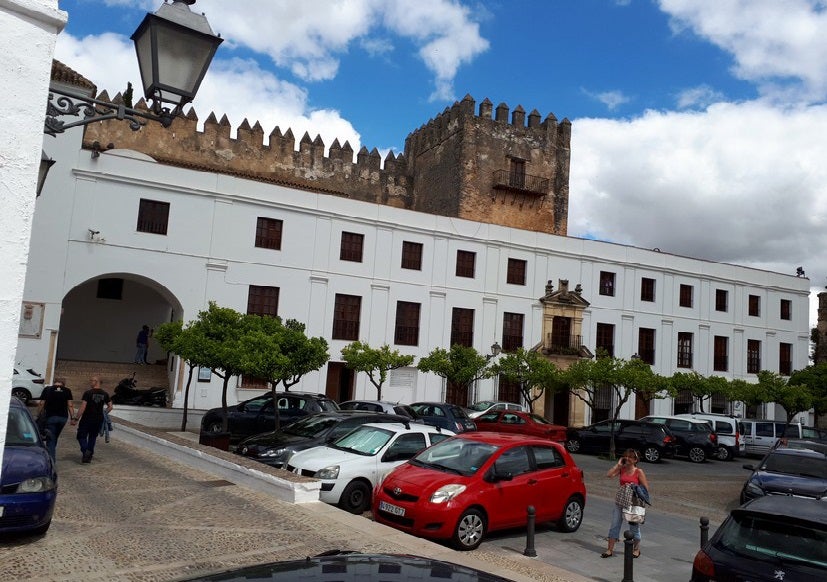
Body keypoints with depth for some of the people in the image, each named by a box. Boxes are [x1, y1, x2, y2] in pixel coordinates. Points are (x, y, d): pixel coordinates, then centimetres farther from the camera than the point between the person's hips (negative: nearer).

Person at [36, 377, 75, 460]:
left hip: (50, 417, -3)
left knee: (50, 440, -1)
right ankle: (52, 457, 24)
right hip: (63, 417, 3)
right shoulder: (67, 391, 5)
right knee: (55, 438, 18)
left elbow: (41, 404, -1)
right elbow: (70, 405, 1)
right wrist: (72, 417, 2)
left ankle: (51, 460, -8)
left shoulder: (47, 389, 1)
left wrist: (38, 415, 7)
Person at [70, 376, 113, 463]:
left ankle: (85, 451, -17)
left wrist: (75, 418, -12)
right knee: (93, 437, 17)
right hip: (98, 420, 5)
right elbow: (110, 407, 5)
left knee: (81, 436, 7)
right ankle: (89, 456, 17)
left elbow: (83, 407, -16)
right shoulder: (104, 394, 3)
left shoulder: (88, 393, -12)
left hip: (87, 419, -5)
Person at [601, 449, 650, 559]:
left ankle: (636, 549, 28)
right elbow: (608, 474, -10)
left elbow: (646, 488, -6)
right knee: (615, 524, 5)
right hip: (620, 501, 4)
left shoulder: (639, 472, -6)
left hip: (633, 502, -4)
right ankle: (610, 549, 12)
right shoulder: (621, 469, 4)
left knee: (634, 526, 9)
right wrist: (618, 464, -6)